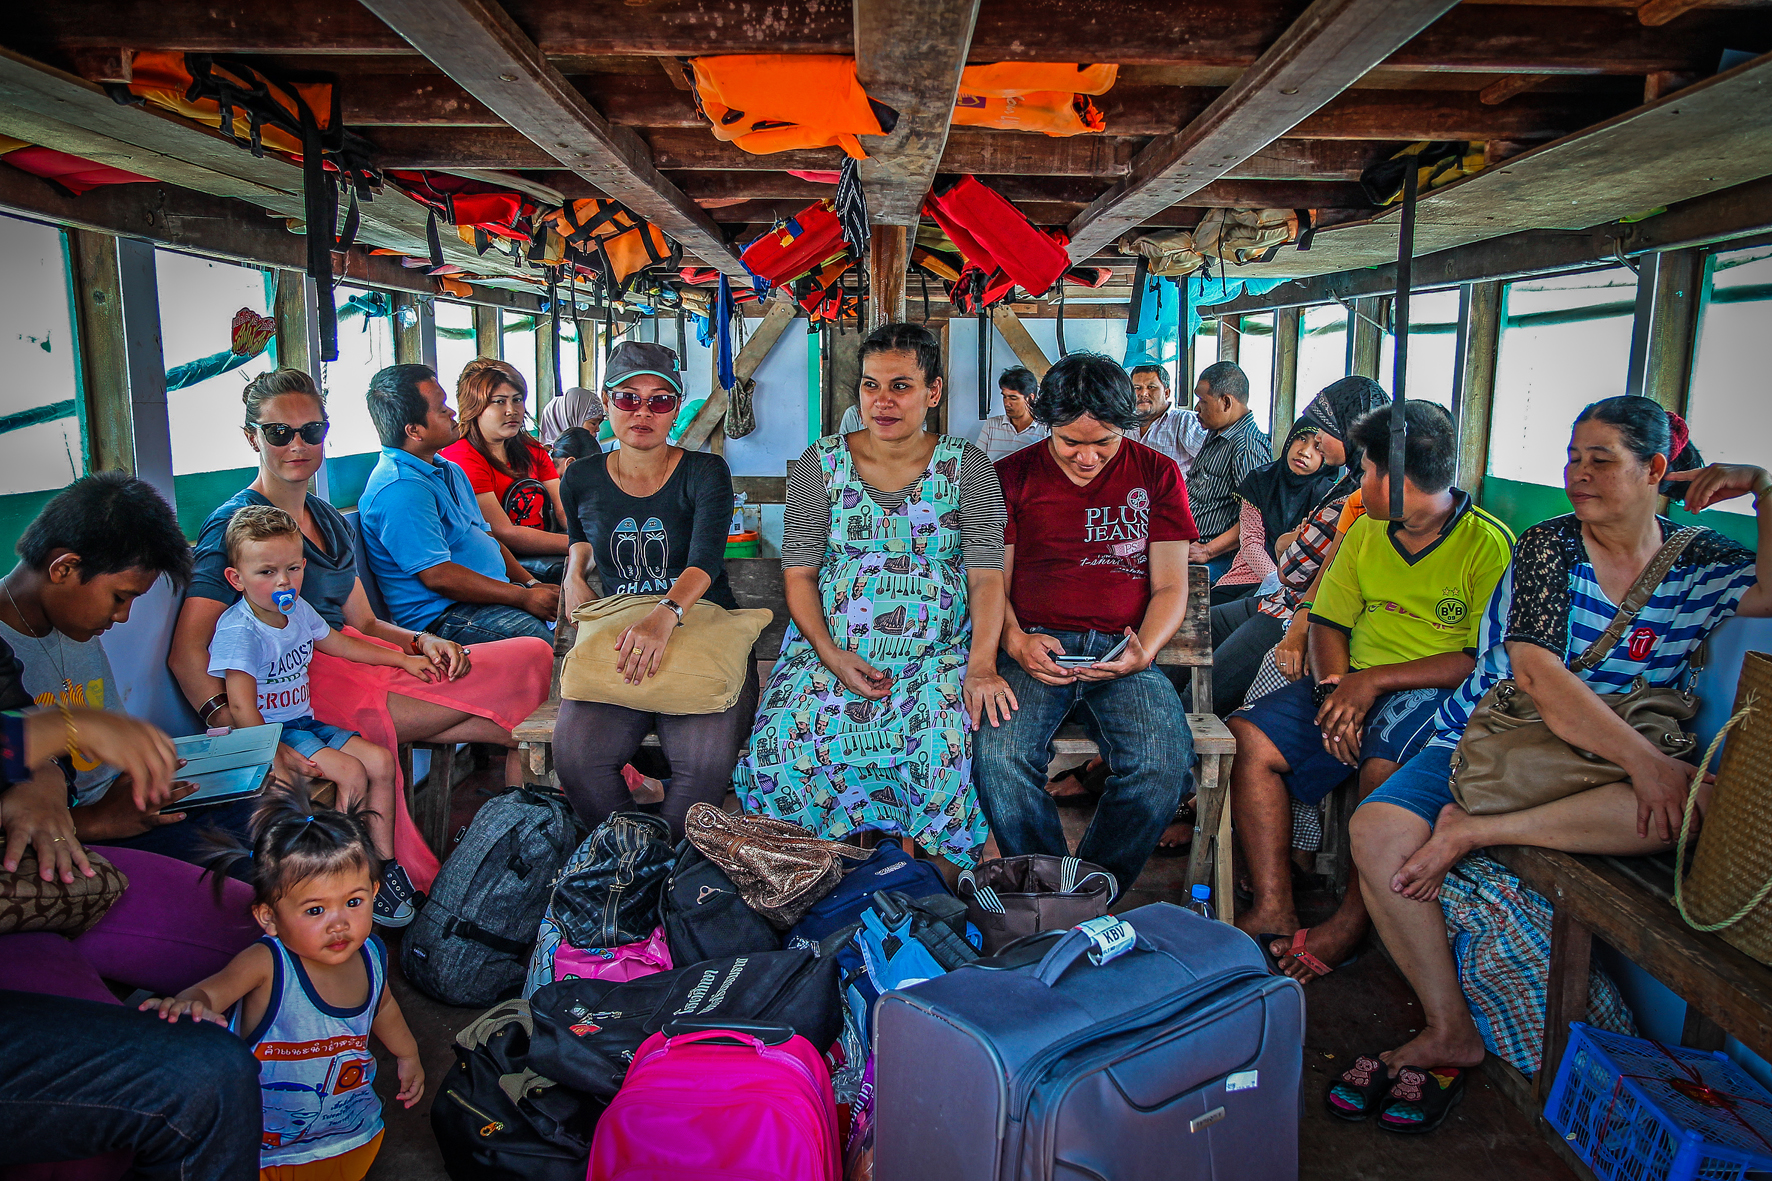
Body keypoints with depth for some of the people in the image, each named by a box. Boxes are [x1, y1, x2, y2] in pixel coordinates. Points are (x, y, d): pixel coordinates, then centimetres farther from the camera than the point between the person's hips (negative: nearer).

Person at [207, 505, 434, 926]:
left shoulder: (298, 611, 5)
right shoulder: (239, 631, -20)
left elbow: (339, 642, 24)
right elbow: (242, 710, -25)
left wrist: (403, 659, 26)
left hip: (304, 723, 8)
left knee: (381, 760, -6)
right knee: (351, 773, -23)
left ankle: (384, 861, 3)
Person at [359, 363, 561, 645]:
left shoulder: (449, 471, 18)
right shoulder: (400, 490, -15)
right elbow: (438, 576, -19)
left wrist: (531, 584, 8)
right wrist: (524, 598, -17)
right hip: (442, 617, -10)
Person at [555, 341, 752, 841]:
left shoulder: (705, 473, -3)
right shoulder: (582, 480, 9)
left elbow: (706, 557, -20)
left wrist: (665, 615, -39)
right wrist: (575, 574, 9)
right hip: (615, 643, 3)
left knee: (705, 758, -32)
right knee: (575, 753, -27)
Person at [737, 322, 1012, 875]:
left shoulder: (966, 467, 3)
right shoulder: (820, 465, 6)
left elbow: (987, 576, -4)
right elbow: (798, 572, 3)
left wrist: (981, 666, -20)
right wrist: (832, 655, -12)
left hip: (939, 652, -1)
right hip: (829, 646, 1)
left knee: (944, 749, -30)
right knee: (784, 745, -24)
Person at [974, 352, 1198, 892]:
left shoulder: (1157, 474, 11)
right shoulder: (1013, 476, 10)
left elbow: (1170, 586, 9)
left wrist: (1144, 652, -11)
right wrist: (1016, 642, -12)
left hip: (1120, 649, 1)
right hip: (1035, 649, 0)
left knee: (1164, 763, -29)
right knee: (1000, 756, -31)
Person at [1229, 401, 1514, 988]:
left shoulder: (1489, 544, -7)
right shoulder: (1367, 532, 14)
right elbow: (1328, 622, 12)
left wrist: (1373, 680, -19)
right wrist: (1334, 688, -8)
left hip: (1436, 691, -6)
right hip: (1357, 684, 6)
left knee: (1384, 768, -36)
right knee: (1249, 737, -16)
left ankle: (1349, 923, -17)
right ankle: (1273, 912, -15)